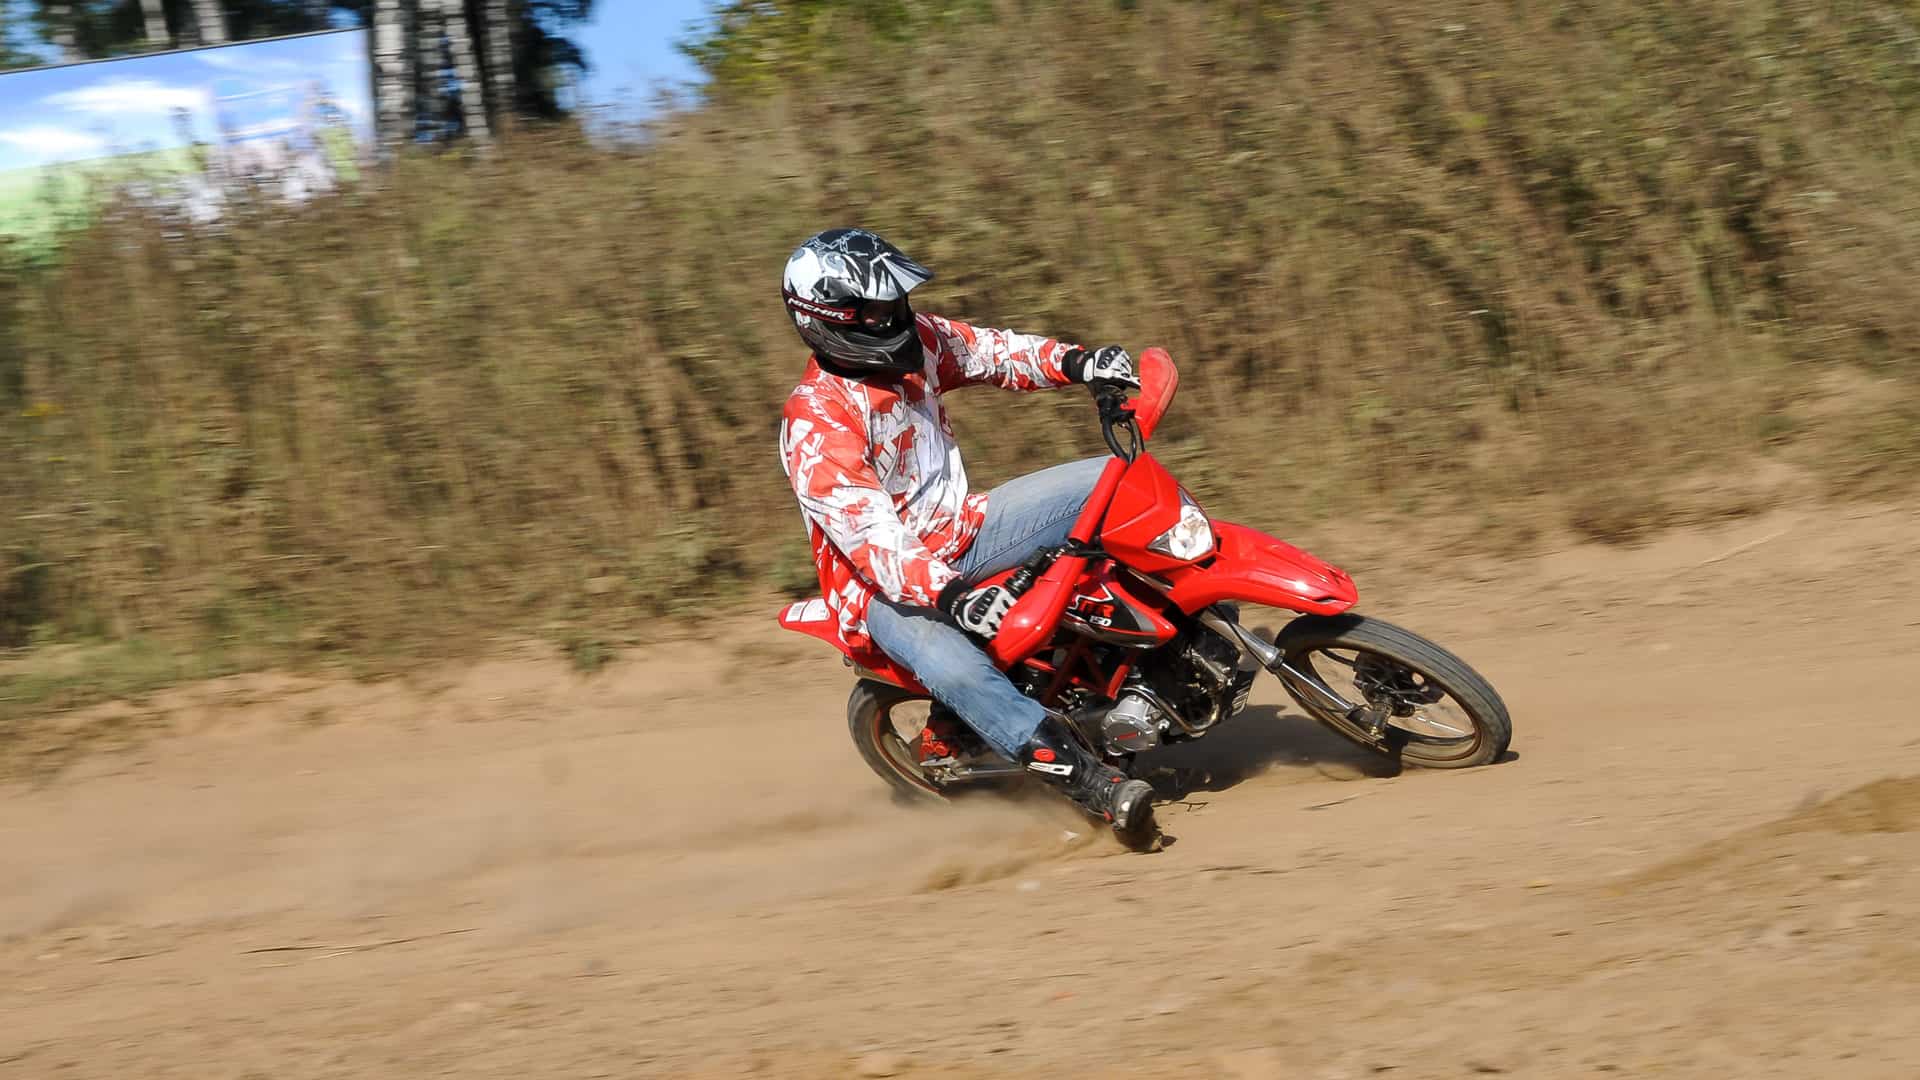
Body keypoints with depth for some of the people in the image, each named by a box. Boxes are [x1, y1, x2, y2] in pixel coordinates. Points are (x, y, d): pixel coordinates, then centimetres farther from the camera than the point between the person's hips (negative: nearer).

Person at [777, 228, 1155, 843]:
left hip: (961, 532, 8)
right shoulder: (816, 426, -25)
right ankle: (1097, 787, -35)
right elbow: (871, 536, -33)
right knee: (954, 667, -39)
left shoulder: (916, 340, -2)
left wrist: (1077, 364, -5)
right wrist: (949, 597, -45)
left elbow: (991, 351, 13)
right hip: (885, 586, -8)